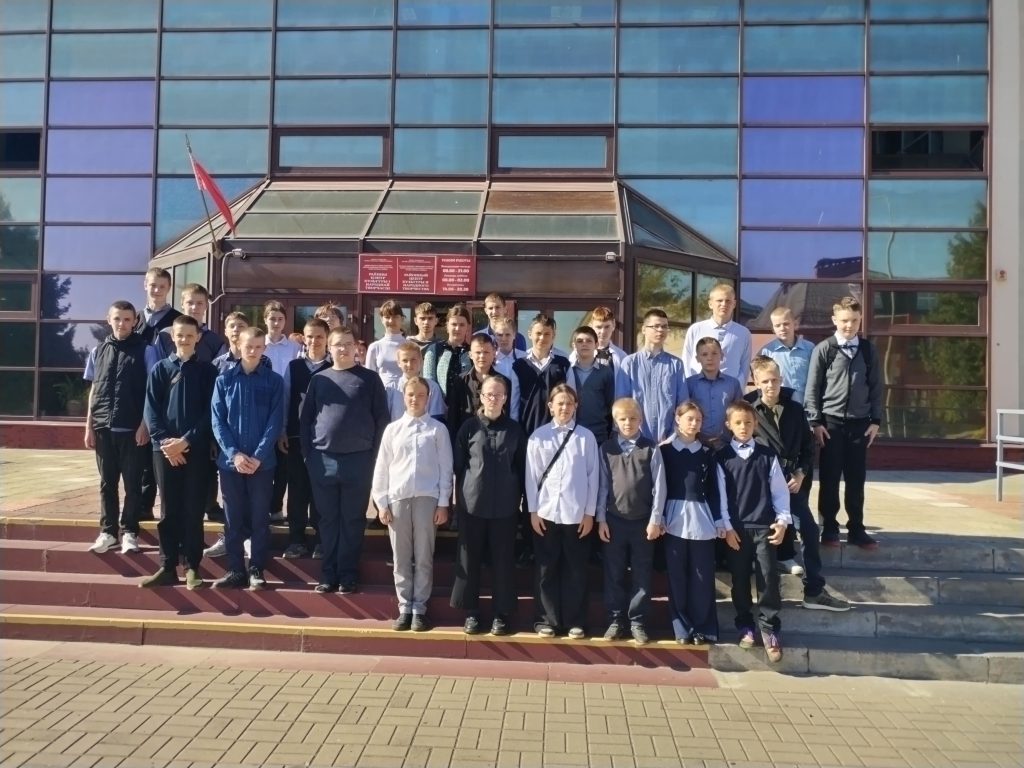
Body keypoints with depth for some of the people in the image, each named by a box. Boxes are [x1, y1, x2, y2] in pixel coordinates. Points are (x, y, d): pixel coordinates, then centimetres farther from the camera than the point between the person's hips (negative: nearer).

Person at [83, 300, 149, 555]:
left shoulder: (144, 350, -2)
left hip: (132, 428, -3)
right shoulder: (98, 351, 9)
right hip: (103, 427, 3)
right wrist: (89, 426, 8)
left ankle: (129, 531, 13)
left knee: (132, 483, 4)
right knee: (107, 482, 10)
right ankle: (108, 531, 19)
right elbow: (94, 391, 12)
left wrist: (144, 424, -8)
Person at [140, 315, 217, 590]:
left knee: (193, 510, 1)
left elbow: (210, 412, -2)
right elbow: (151, 411, 2)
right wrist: (164, 441, -11)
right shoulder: (160, 370, 8)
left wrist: (187, 440, -12)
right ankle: (167, 567, 11)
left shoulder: (207, 371, 5)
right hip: (165, 449, 1)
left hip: (196, 449, -1)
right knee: (169, 510, 5)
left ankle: (192, 567, 8)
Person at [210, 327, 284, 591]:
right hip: (230, 460, 1)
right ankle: (235, 569, 17)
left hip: (262, 462, -1)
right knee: (233, 518, 8)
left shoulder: (274, 381, 1)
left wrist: (258, 456, -14)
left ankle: (257, 570, 15)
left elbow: (275, 422, -4)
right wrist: (234, 453, -12)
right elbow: (217, 421, 0)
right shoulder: (224, 380, 4)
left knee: (260, 518, 5)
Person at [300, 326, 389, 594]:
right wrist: (308, 453, 3)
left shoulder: (370, 379, 2)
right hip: (322, 461, 2)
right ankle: (328, 573, 18)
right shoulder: (319, 379, 8)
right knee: (328, 519, 9)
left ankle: (348, 574, 14)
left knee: (353, 519, 5)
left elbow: (381, 418, 0)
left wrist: (374, 455, -5)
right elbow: (305, 418, 10)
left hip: (358, 461, -2)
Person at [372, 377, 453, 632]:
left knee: (424, 557, 3)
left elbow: (446, 468, 2)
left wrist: (443, 503, -3)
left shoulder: (438, 429, 3)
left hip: (427, 498, -2)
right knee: (401, 557, 7)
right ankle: (404, 607, 16)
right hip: (397, 498, 2)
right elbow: (381, 468, 8)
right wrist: (381, 503, 2)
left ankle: (419, 608, 13)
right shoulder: (392, 429, 8)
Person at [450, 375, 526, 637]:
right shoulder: (469, 426, 0)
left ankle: (502, 614, 18)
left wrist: (519, 497, 5)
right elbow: (457, 464, 3)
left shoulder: (514, 429, 4)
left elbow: (521, 467, 8)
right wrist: (459, 495, 2)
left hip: (505, 506, 0)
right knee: (469, 558, 7)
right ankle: (471, 612, 20)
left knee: (503, 560, 6)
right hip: (472, 503, 0)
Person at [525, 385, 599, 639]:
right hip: (546, 512, 1)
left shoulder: (586, 436, 0)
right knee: (547, 569, 8)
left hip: (576, 513, 0)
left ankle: (575, 622, 18)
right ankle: (547, 620, 19)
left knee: (575, 569, 7)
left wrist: (590, 512, -1)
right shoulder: (538, 436, 1)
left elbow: (592, 476, 1)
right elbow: (531, 475, 2)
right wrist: (533, 511, -1)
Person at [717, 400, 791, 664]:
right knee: (740, 580, 8)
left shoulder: (767, 455, 4)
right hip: (737, 528, 0)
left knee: (769, 578, -3)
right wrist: (727, 527, -5)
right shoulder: (722, 457, 1)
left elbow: (780, 491, 5)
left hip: (764, 527, 0)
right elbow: (720, 495, 0)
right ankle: (745, 626, 22)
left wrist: (782, 520, -3)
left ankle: (770, 629, 8)